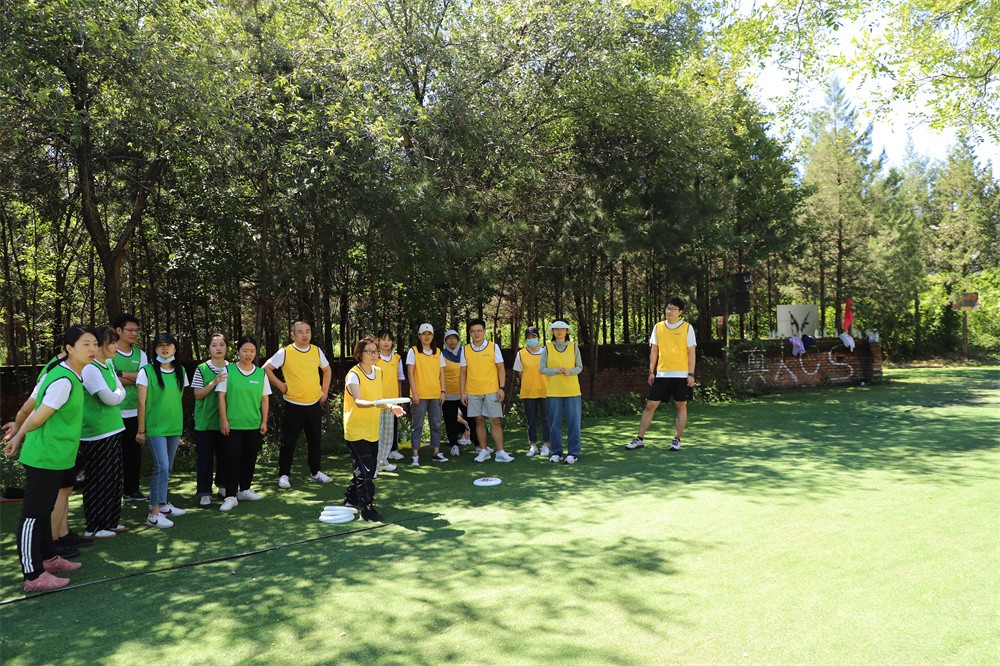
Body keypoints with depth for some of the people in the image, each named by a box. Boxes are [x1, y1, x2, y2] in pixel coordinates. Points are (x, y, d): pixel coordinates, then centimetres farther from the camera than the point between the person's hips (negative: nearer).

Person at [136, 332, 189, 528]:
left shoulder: (180, 371, 8)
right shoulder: (147, 371, -6)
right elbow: (142, 403, -6)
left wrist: (181, 427, 15)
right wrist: (141, 430, -7)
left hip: (174, 427, 5)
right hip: (155, 427, -5)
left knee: (167, 469, 13)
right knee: (162, 467, -13)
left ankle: (161, 504, 26)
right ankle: (154, 514, -9)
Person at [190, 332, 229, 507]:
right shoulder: (202, 369, -3)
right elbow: (198, 395, -7)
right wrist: (214, 382, -20)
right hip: (205, 421, -2)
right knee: (205, 458, 1)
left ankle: (223, 485, 29)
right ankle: (204, 493, 9)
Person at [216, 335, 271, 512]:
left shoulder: (261, 373, 5)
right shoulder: (228, 371, -3)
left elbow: (265, 399, 8)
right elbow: (221, 396, -2)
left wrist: (264, 421, 4)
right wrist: (224, 420, -7)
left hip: (254, 425, 3)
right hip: (232, 424, -3)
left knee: (250, 458, 11)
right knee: (232, 459, -5)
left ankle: (245, 490, 27)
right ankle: (230, 496, 1)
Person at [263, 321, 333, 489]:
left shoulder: (317, 351, 4)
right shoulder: (285, 352, -8)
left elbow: (327, 370, 18)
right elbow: (266, 368, -6)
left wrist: (325, 390, 10)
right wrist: (280, 385, -8)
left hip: (314, 404, 4)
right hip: (293, 405, -4)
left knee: (315, 440, 12)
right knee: (288, 442, 3)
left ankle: (315, 472, 26)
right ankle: (284, 475, 14)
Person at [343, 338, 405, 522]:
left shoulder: (378, 371, 6)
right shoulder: (353, 375, -16)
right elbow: (358, 401, -31)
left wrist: (391, 407, -1)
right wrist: (374, 404, -50)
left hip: (372, 429, 8)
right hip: (356, 429, -7)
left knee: (368, 469, 15)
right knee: (365, 470, -11)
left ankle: (351, 498, 34)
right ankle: (367, 510, -5)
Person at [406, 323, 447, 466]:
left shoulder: (438, 352, 11)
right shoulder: (413, 351, -1)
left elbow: (441, 373, 12)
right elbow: (410, 373, -5)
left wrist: (443, 391, 3)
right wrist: (414, 393, -12)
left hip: (435, 395, 4)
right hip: (419, 395, -4)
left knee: (436, 424, 7)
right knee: (417, 425, 0)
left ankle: (436, 453, 15)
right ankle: (415, 455, 3)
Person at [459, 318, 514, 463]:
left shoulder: (494, 347, 1)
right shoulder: (465, 350, 6)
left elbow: (501, 368, 1)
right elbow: (463, 372, 9)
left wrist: (501, 388, -7)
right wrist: (462, 392, 4)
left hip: (492, 391, -2)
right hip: (472, 392, 2)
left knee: (495, 421, -2)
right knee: (479, 421, 8)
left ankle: (500, 452, 0)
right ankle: (483, 451, 17)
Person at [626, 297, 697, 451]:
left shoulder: (687, 328, -2)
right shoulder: (658, 327, 6)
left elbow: (691, 352, -3)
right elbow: (654, 350, 10)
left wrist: (691, 374, -8)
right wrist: (651, 372, 4)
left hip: (681, 375, -2)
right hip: (662, 374, 2)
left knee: (681, 406, 4)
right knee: (650, 405, 1)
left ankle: (676, 440, 16)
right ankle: (639, 439, 7)